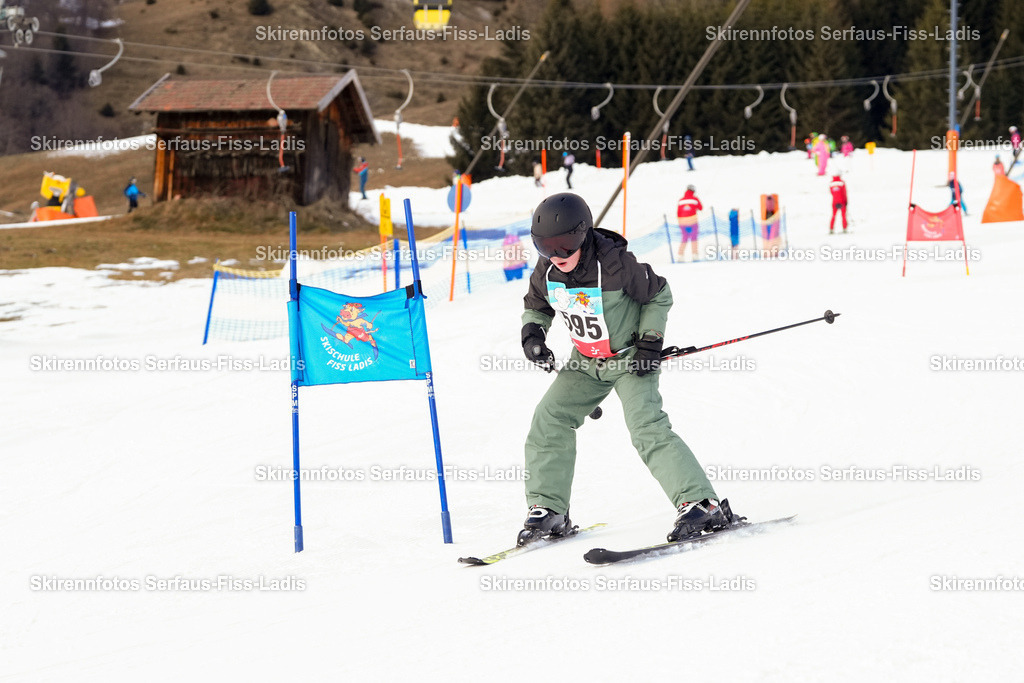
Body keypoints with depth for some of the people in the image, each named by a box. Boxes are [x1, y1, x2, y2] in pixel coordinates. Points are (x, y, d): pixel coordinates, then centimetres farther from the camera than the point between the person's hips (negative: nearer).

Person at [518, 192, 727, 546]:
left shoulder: (615, 264, -27)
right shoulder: (547, 271, -11)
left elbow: (659, 294, -11)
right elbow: (536, 305, 11)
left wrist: (651, 340, -17)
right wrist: (532, 331, -11)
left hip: (630, 357, -6)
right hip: (587, 362, 6)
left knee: (647, 427, -23)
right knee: (549, 419, -4)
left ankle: (700, 504, -24)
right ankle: (548, 509, 8)